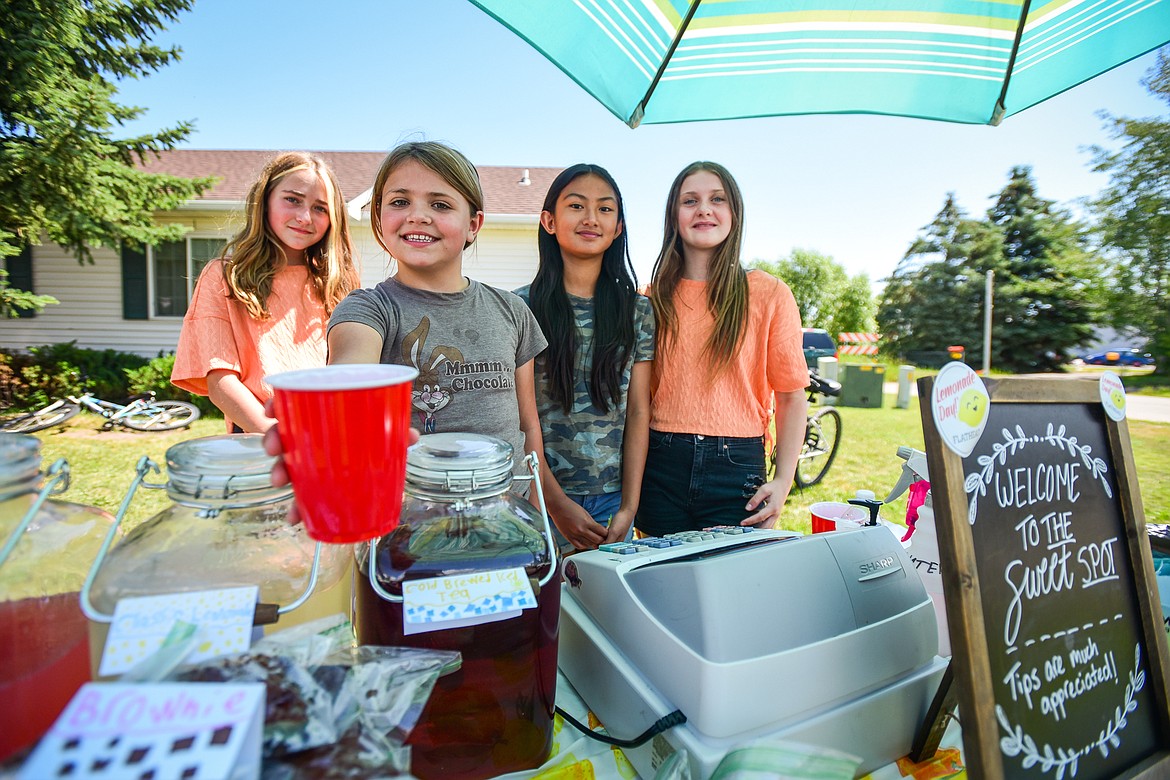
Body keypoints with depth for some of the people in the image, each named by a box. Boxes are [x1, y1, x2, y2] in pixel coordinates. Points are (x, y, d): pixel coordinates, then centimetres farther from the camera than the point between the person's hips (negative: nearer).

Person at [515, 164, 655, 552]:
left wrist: (629, 507, -3)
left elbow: (638, 412, 2)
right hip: (541, 496, -2)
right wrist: (557, 502, -12)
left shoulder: (638, 311, 3)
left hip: (612, 501, 3)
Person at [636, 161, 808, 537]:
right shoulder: (654, 298, 6)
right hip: (661, 466, 2)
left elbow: (791, 397, 1)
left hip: (736, 468, -2)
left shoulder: (769, 294, -1)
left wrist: (783, 482, -8)